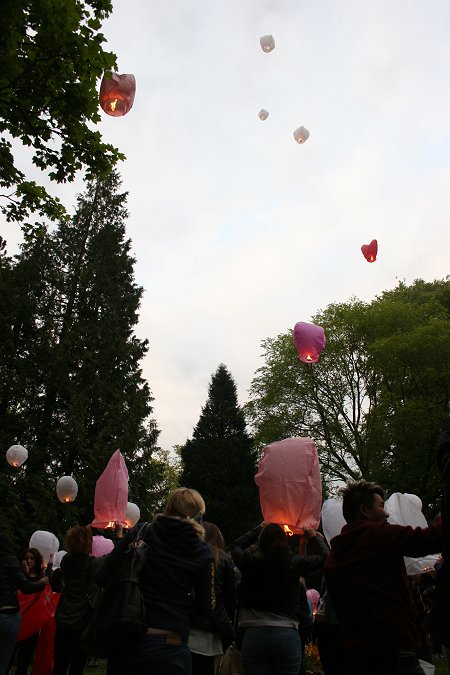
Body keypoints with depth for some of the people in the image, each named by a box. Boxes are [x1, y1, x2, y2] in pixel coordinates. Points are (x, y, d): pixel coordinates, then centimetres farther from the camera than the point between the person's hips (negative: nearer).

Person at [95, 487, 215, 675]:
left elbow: (102, 578, -1)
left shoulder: (139, 534, -1)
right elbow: (206, 610, -3)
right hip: (169, 647, -1)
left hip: (126, 639, 2)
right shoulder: (202, 551, -2)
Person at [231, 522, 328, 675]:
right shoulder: (293, 564, -4)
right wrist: (314, 536, 28)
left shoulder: (250, 562, -3)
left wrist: (259, 529, 30)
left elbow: (236, 546, 21)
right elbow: (324, 556, 11)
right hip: (288, 635, 0)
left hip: (254, 635, 0)